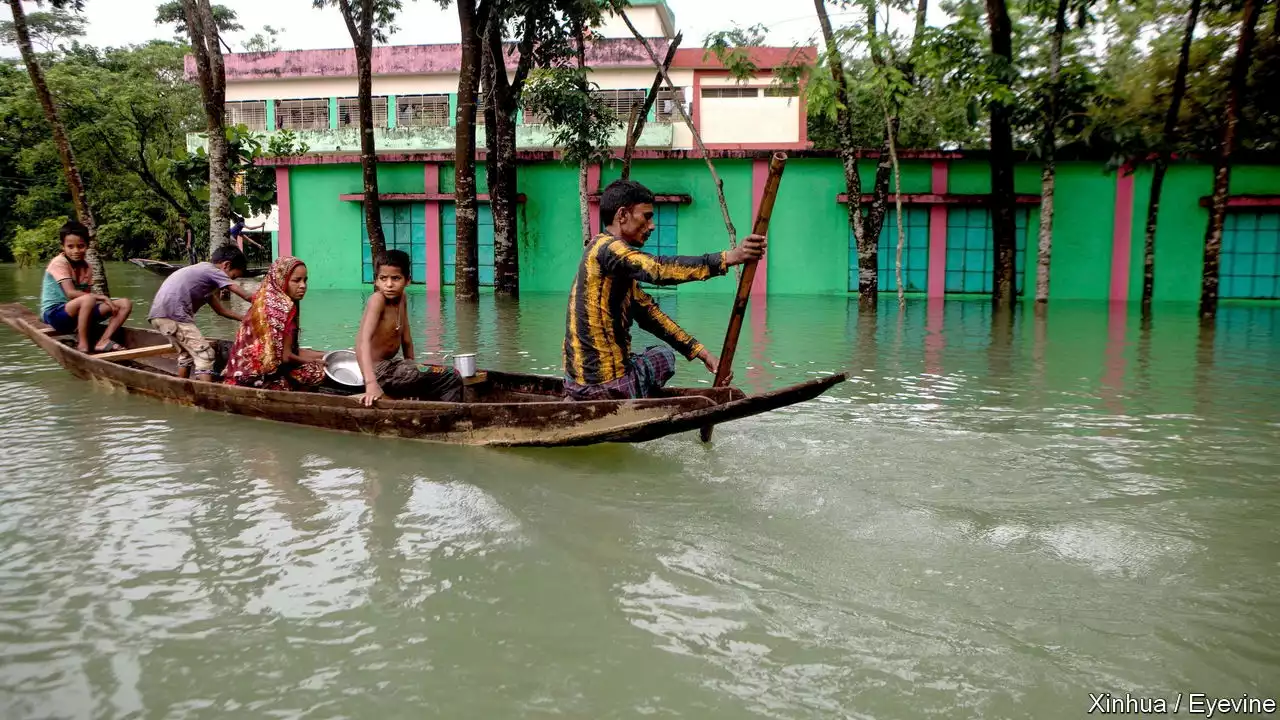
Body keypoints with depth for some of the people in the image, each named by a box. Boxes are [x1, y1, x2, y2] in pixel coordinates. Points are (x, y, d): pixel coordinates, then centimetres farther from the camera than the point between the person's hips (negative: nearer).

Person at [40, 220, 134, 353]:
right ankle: (82, 345, -25)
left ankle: (103, 341, -19)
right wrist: (101, 297, -26)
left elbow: (85, 294, 0)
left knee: (125, 304, -6)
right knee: (88, 299, -38)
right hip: (55, 314, -7)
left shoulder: (86, 268, 7)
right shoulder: (59, 263, -13)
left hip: (79, 313, 7)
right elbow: (71, 293, -24)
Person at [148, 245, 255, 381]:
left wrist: (243, 318, 25)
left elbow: (220, 309, 29)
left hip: (159, 315, 10)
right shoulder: (212, 271, 0)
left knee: (186, 353, 25)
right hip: (173, 314, -10)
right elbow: (247, 296, -2)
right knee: (205, 354, -7)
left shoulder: (203, 272, 26)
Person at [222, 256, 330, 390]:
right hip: (259, 378, -9)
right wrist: (314, 362, 0)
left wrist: (323, 355, 14)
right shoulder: (281, 307, -16)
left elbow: (288, 350, 14)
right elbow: (285, 356, -17)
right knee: (316, 371, -5)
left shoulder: (268, 301, 13)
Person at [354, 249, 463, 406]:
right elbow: (363, 341, -31)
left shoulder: (401, 299, 6)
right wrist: (371, 384, -42)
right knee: (451, 378, -13)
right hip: (379, 371, -9)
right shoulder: (378, 300, -19)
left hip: (390, 366, 9)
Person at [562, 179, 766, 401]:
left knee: (663, 355, 30)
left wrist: (701, 352, 8)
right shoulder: (607, 248, -14)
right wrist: (729, 258, -37)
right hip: (604, 384, -9)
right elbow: (659, 269, -33)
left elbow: (649, 314, 15)